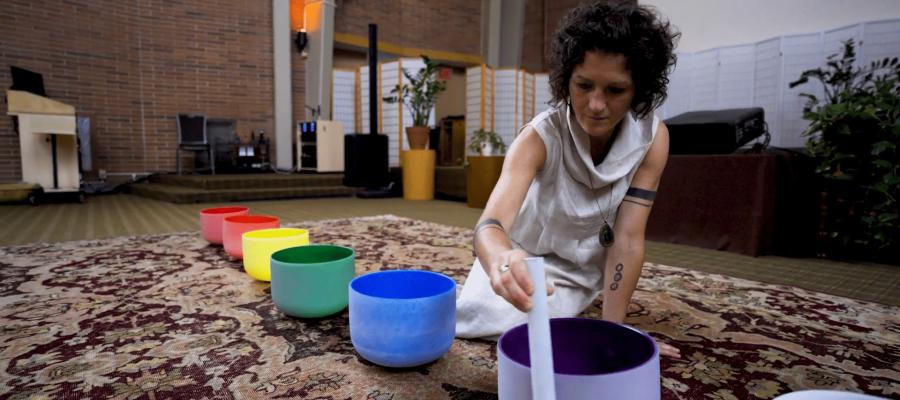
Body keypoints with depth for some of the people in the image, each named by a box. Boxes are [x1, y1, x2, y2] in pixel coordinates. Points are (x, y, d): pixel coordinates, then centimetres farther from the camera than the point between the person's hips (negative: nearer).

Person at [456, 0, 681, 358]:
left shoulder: (652, 137, -24)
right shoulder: (541, 136, -31)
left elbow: (628, 239, -23)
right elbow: (490, 225, -44)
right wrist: (503, 262, -68)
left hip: (585, 262, 1)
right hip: (527, 257, 0)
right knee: (474, 316, -17)